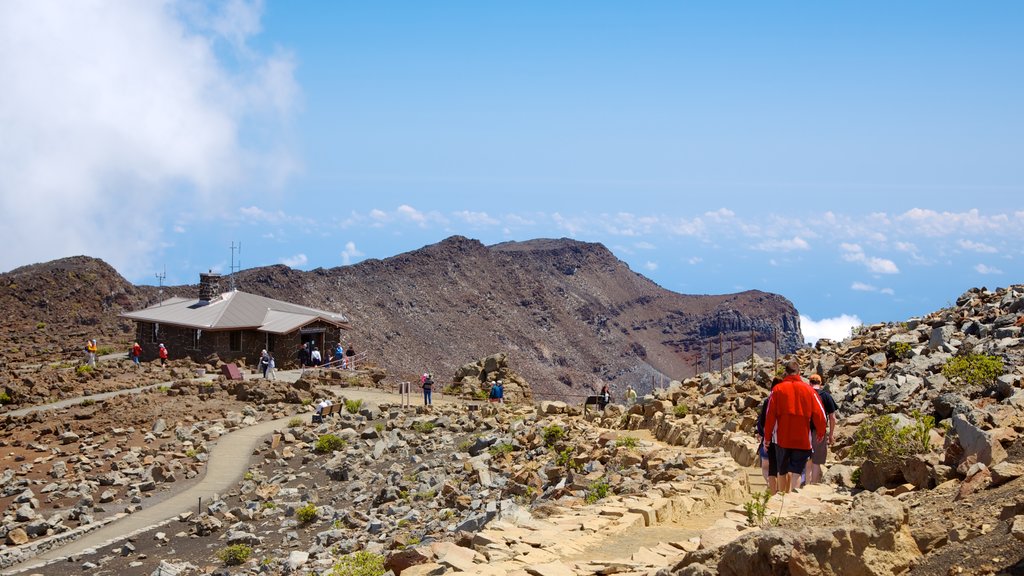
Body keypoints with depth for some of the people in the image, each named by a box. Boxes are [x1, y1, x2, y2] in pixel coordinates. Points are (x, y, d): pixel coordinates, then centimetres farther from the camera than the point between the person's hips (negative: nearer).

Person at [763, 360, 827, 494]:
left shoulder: (778, 389, -1)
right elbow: (819, 414, 0)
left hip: (782, 438, 1)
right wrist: (821, 432, 16)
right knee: (796, 472, -3)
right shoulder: (809, 390, 1)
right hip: (802, 439, -1)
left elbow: (770, 415, -3)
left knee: (782, 471, 16)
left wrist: (767, 437, 4)